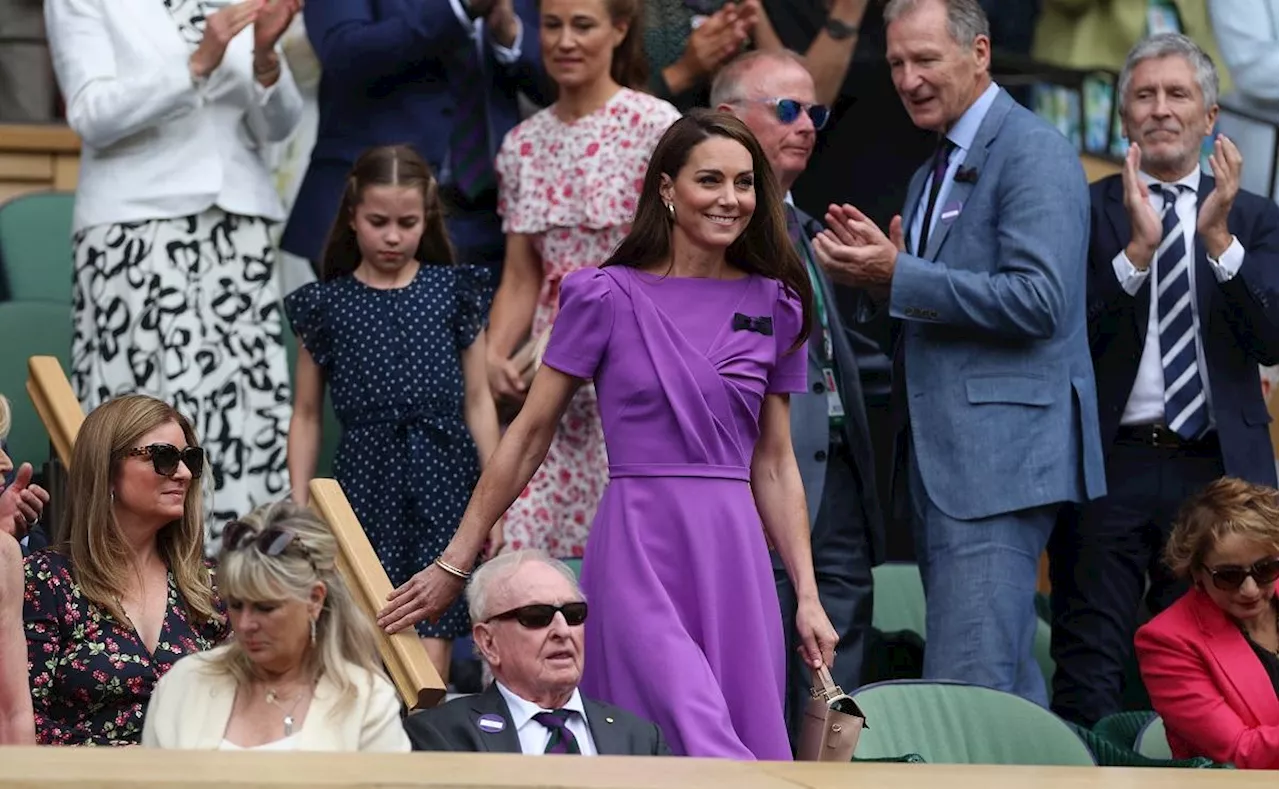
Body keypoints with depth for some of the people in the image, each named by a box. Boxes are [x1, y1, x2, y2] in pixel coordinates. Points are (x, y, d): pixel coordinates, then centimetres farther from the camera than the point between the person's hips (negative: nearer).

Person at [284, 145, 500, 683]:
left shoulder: (452, 292, 8)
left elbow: (477, 400, 10)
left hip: (443, 479, 0)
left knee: (430, 657, -7)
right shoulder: (326, 305, 7)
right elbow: (307, 416, 10)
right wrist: (298, 508, 5)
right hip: (367, 478, 0)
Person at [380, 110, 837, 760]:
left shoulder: (774, 307, 10)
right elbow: (527, 437, 3)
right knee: (700, 756, -18)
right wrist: (453, 566, 3)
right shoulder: (607, 297, -1)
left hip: (734, 557, 5)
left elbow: (774, 466, 14)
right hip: (637, 553, -4)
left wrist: (808, 597, 7)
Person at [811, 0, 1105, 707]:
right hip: (941, 461, 10)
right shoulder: (933, 174, 21)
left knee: (966, 690, -15)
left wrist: (899, 276, -17)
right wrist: (880, 268, 4)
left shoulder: (1033, 152, -9)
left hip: (998, 455, -10)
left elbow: (1038, 299, -19)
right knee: (1008, 685, 12)